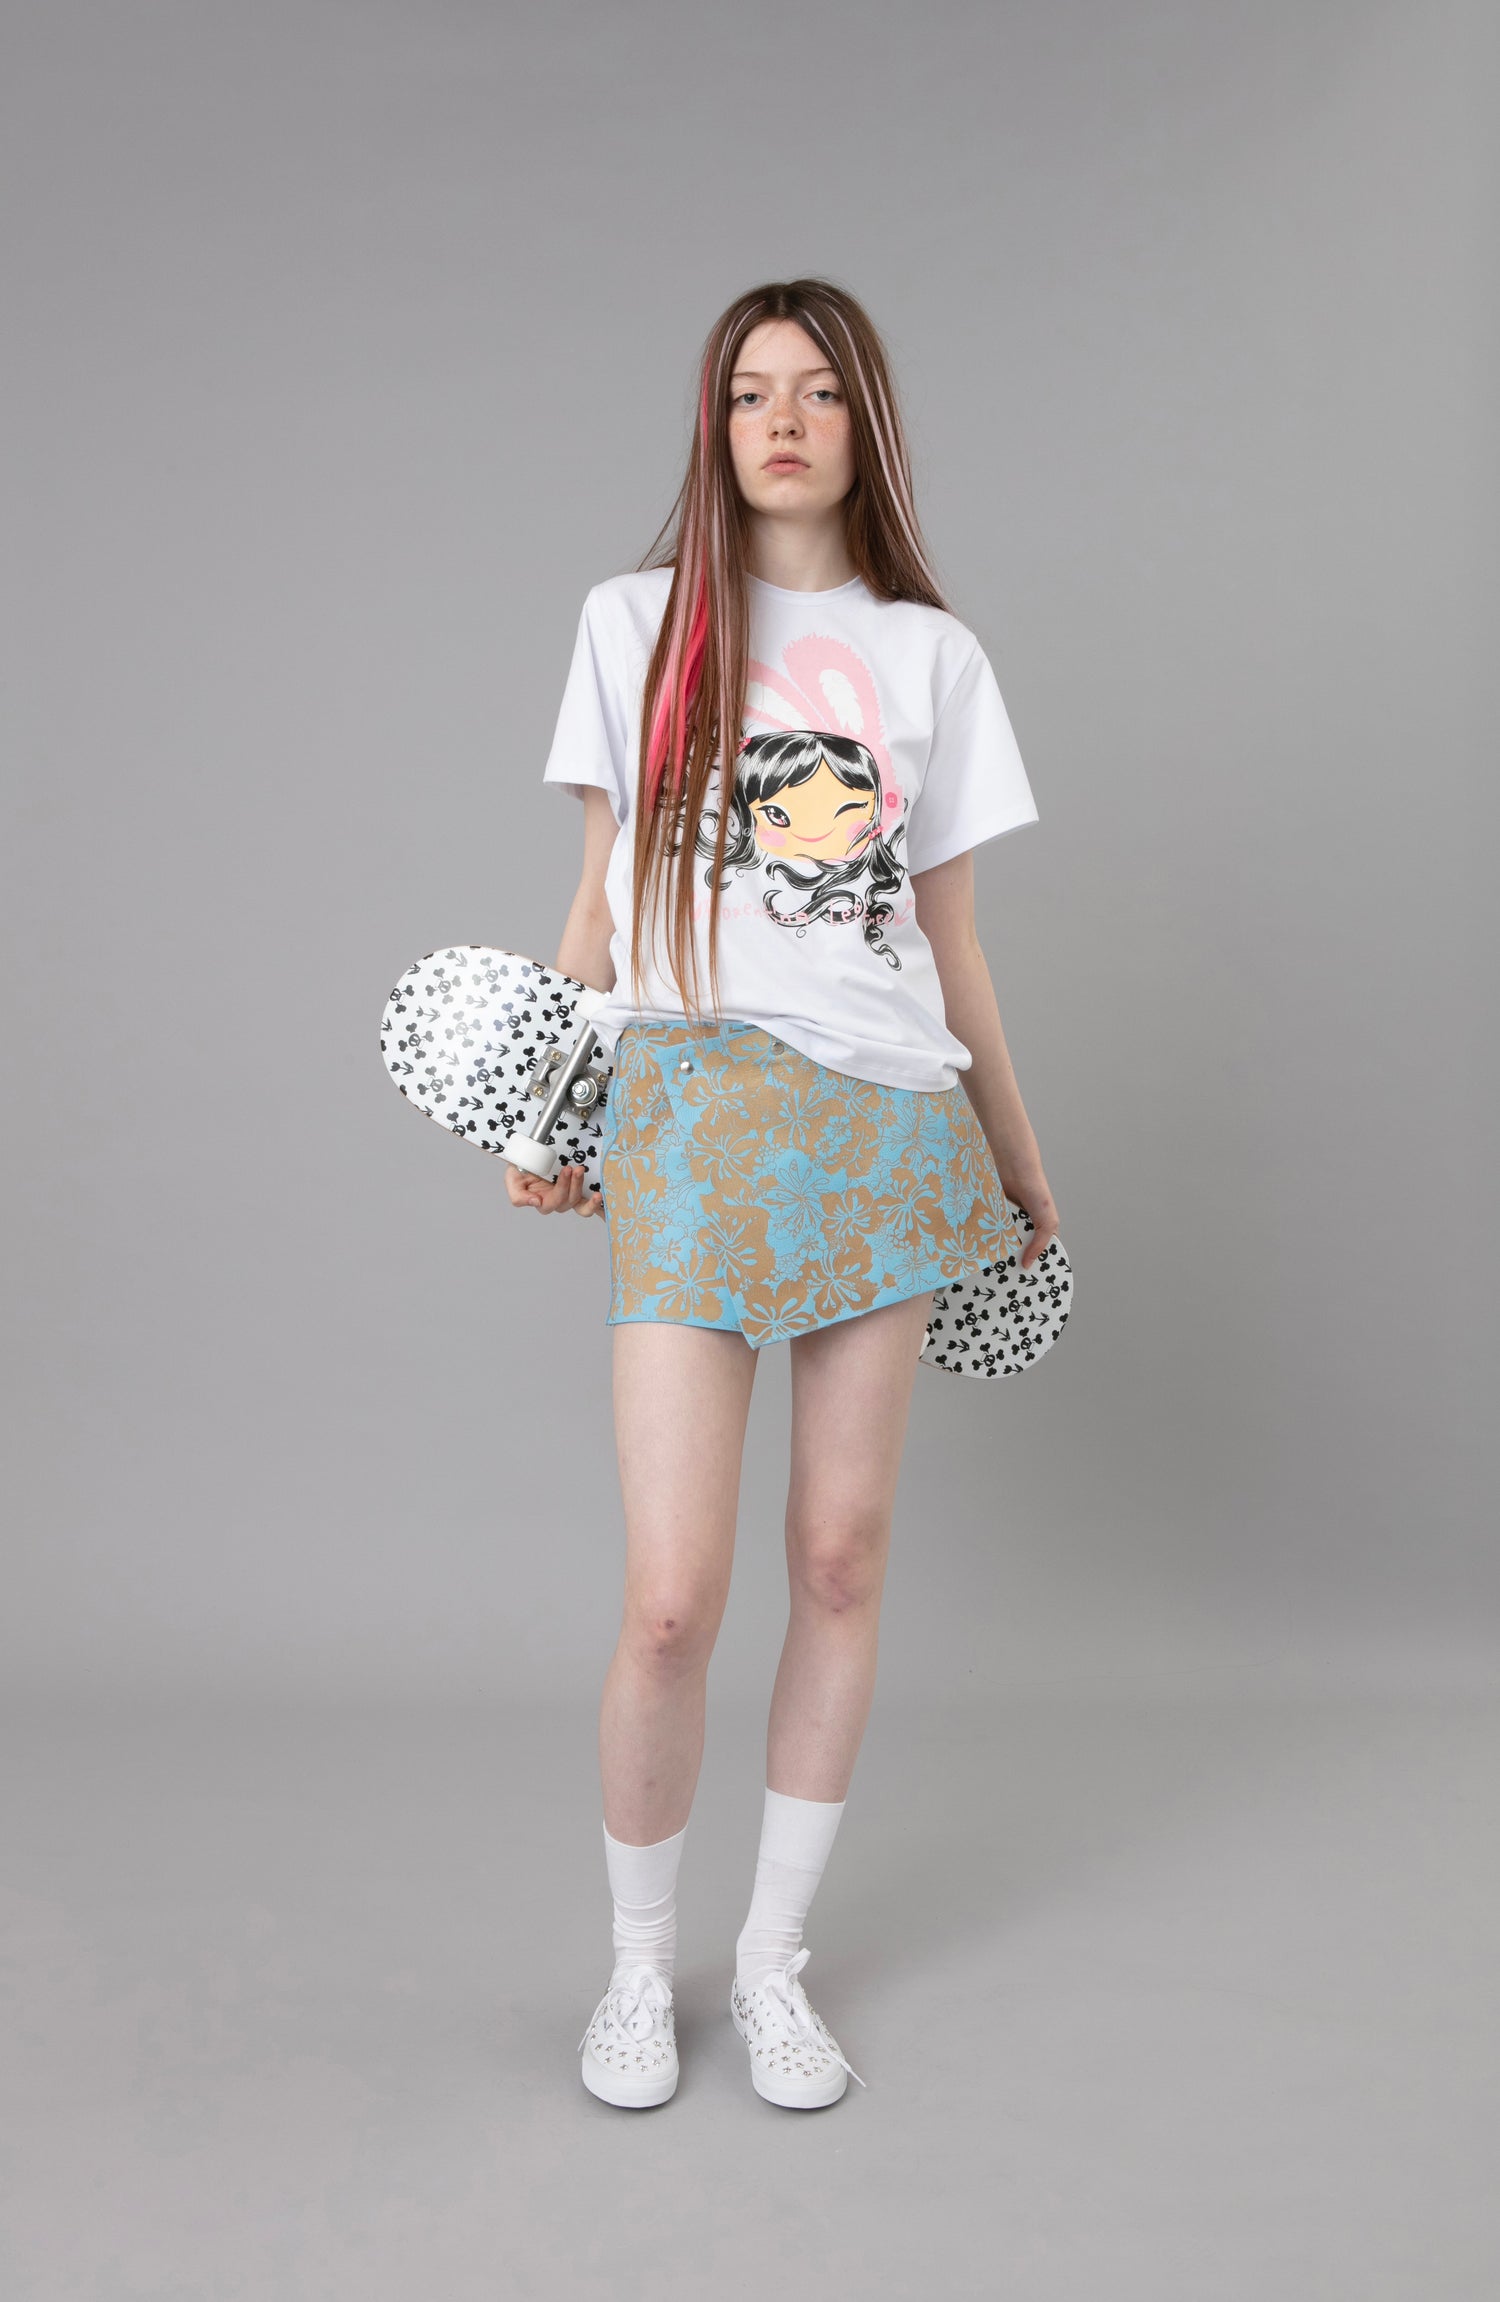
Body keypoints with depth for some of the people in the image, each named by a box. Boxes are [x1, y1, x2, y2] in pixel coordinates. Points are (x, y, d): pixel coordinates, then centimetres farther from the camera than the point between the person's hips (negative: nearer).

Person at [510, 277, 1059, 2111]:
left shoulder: (930, 652, 12)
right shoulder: (636, 619, 9)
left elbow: (951, 938, 14)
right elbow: (600, 896, 11)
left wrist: (1020, 1159, 16)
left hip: (887, 1129, 2)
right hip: (691, 1113, -2)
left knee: (845, 1556, 5)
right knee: (673, 1600, -6)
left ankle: (774, 1962, 23)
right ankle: (638, 1964, 19)